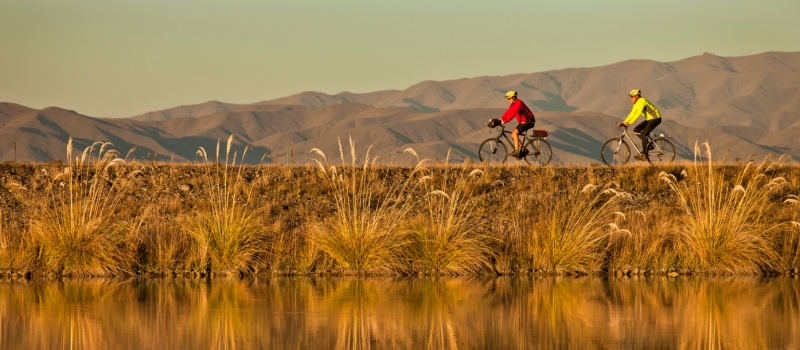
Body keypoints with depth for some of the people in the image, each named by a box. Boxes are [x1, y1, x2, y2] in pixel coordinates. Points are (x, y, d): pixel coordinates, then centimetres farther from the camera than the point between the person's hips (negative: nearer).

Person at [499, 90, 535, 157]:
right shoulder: (513, 104, 9)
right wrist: (500, 120, -3)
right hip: (523, 122, 10)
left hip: (529, 121, -10)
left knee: (515, 133, -23)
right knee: (513, 136, 4)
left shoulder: (518, 103, -21)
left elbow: (513, 113, -29)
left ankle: (516, 152, -26)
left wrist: (505, 121, -31)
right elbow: (508, 112, 8)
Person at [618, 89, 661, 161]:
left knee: (643, 134, -19)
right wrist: (623, 122, -1)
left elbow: (638, 114, -30)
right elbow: (632, 114, 10)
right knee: (636, 129, 1)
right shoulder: (636, 104, 9)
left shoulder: (642, 101, -21)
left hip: (656, 118, -10)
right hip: (649, 119, 10)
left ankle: (643, 155, -16)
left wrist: (629, 123, -33)